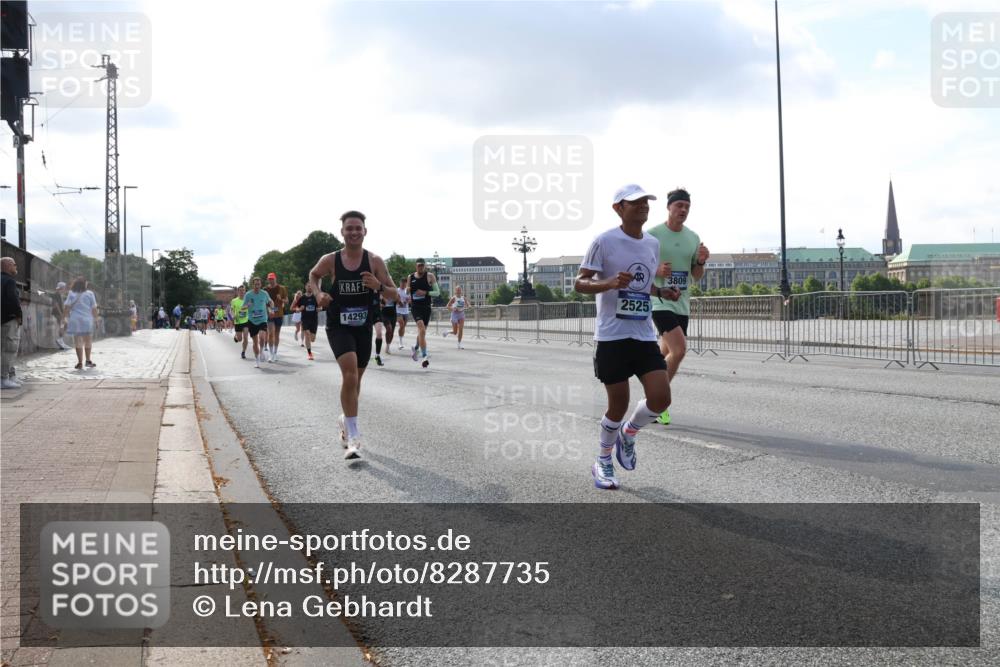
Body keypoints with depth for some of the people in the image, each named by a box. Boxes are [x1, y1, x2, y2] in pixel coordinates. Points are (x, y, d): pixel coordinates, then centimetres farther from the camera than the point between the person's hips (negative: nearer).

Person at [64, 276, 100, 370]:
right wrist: (96, 318, 8)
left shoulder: (71, 294, 3)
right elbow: (94, 308, -2)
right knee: (88, 341, 14)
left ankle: (80, 362, 3)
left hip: (75, 321, 1)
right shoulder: (89, 294, -1)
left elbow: (67, 307, -3)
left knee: (78, 342, 5)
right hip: (87, 320, -1)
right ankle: (88, 361, 19)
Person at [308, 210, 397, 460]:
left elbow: (393, 293, -3)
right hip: (338, 325, -3)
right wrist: (318, 293, -5)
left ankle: (346, 421, 42)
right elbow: (313, 275, 15)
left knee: (355, 377, 16)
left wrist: (378, 286, -24)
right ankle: (353, 436, -20)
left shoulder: (374, 261, -6)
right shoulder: (330, 260, -7)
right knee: (350, 372, -23)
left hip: (363, 326, 3)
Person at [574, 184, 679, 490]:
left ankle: (628, 434, 24)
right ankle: (603, 462, 24)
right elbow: (579, 284, -9)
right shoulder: (604, 242, -8)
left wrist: (662, 291, 5)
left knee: (660, 398, -7)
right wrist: (610, 283, -27)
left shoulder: (653, 244, 11)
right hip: (612, 337, -5)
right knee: (618, 405, 0)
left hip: (645, 336, 5)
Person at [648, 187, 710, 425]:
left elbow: (696, 278, 14)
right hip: (659, 301, -6)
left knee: (665, 355, 10)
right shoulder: (653, 235, -8)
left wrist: (700, 262, -6)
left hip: (681, 304, 6)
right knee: (679, 349, -19)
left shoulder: (693, 238, 9)